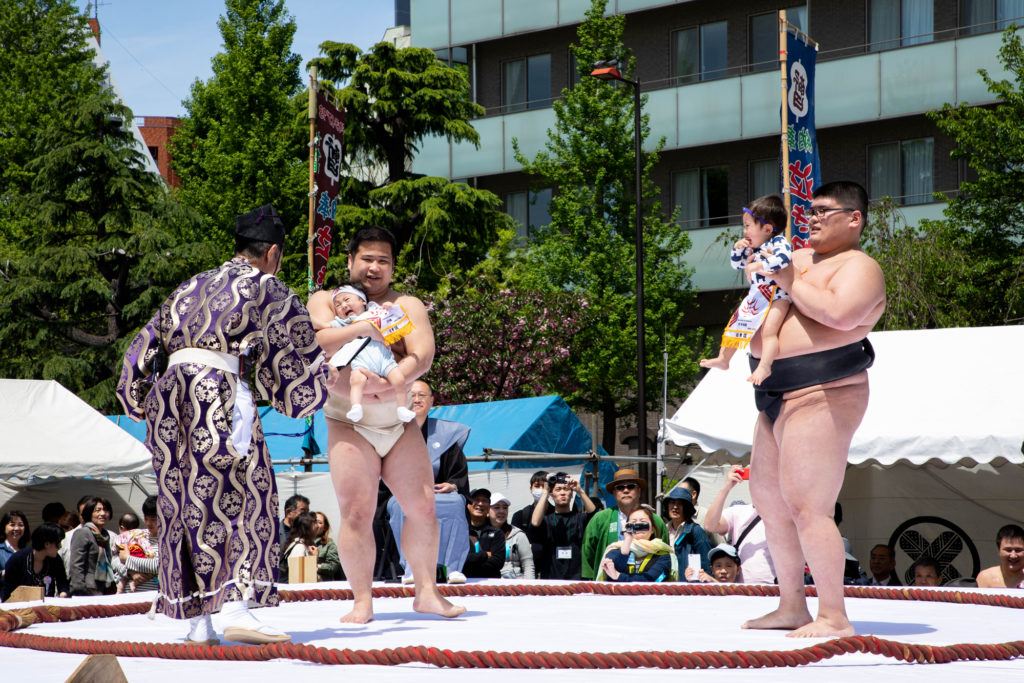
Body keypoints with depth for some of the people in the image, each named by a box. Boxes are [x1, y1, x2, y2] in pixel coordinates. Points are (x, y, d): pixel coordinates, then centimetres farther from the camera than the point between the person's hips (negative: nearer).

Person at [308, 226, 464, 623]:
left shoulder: (408, 306, 10)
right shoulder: (325, 301, 9)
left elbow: (422, 354, -7)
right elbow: (315, 343, -11)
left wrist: (395, 381, -24)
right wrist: (361, 328, -21)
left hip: (401, 424, 2)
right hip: (350, 426, -2)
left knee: (422, 507, -1)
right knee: (356, 513, -8)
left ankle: (426, 592, 10)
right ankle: (362, 601, -4)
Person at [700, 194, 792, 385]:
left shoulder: (779, 242, -13)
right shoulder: (752, 248, 13)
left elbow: (784, 258, -33)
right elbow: (737, 264, 23)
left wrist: (760, 265, -33)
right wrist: (738, 249, 4)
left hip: (777, 296, -9)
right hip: (756, 297, 9)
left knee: (768, 331, -25)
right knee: (734, 324, 15)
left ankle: (764, 367, -28)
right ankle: (723, 359, 25)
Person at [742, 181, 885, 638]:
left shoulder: (859, 267, -7)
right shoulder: (803, 259, 21)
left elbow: (839, 313, -27)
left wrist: (790, 283, -16)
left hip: (821, 395, -10)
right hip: (777, 396, 10)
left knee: (807, 508, -15)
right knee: (767, 498, 13)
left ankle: (834, 617, -12)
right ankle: (791, 608, 21)